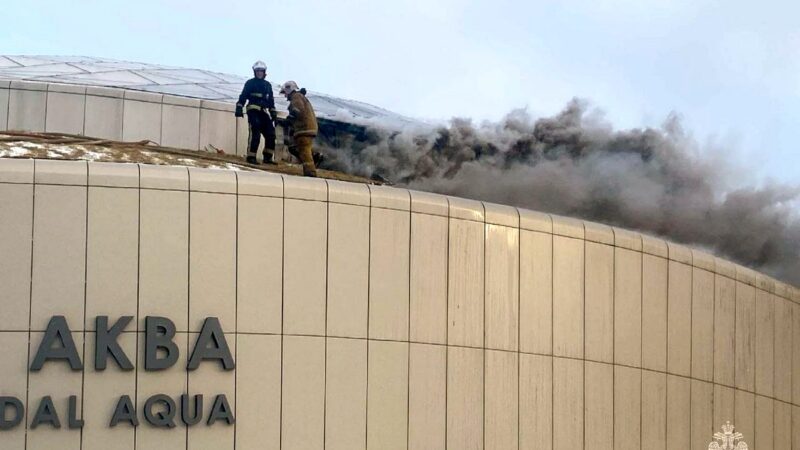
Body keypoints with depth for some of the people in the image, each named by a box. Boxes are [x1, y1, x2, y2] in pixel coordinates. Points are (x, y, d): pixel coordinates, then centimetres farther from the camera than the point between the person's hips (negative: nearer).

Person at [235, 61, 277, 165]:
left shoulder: (268, 85, 21)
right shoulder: (250, 83, 5)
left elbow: (271, 101, 24)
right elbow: (243, 97, -2)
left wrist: (273, 113, 17)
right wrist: (239, 108, -13)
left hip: (264, 112, 6)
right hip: (253, 111, -6)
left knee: (271, 134, 0)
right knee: (255, 133, -18)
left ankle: (268, 157, 6)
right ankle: (251, 156, -18)